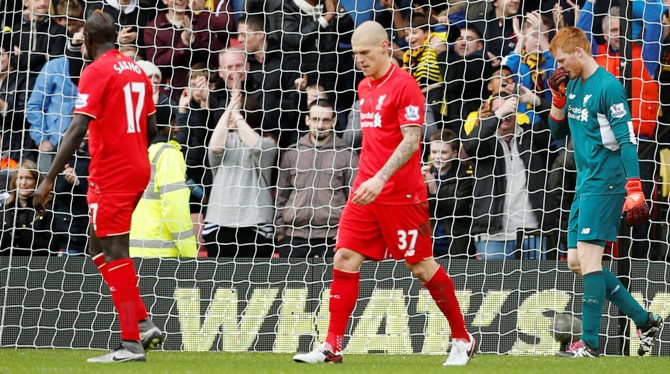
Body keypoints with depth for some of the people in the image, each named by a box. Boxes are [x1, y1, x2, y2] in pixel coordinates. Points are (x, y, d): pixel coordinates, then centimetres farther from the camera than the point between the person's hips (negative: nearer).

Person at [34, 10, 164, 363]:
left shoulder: (96, 71, -12)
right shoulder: (136, 70, 12)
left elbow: (78, 128, -20)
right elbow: (150, 128, 17)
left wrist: (50, 178, -21)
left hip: (110, 174, -8)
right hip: (137, 168, 8)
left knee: (114, 254, -5)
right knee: (100, 248, 16)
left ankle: (131, 343, -7)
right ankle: (143, 323, 8)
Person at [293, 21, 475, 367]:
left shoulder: (404, 85, -12)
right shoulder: (365, 87, 12)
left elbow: (411, 141, -19)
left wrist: (380, 179, -28)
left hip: (401, 193, -7)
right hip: (366, 191, 7)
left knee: (421, 266, 0)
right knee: (344, 258, -3)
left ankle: (462, 339, 15)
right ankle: (332, 346, -2)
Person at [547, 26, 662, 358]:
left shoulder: (607, 87, -14)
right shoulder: (573, 85, 12)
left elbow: (627, 140, -18)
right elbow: (558, 132, 21)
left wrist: (634, 190, -24)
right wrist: (558, 98, 4)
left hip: (605, 183, -10)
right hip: (585, 185, 10)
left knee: (587, 258, -12)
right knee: (576, 262, 8)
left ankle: (590, 343, -10)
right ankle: (644, 321, 14)